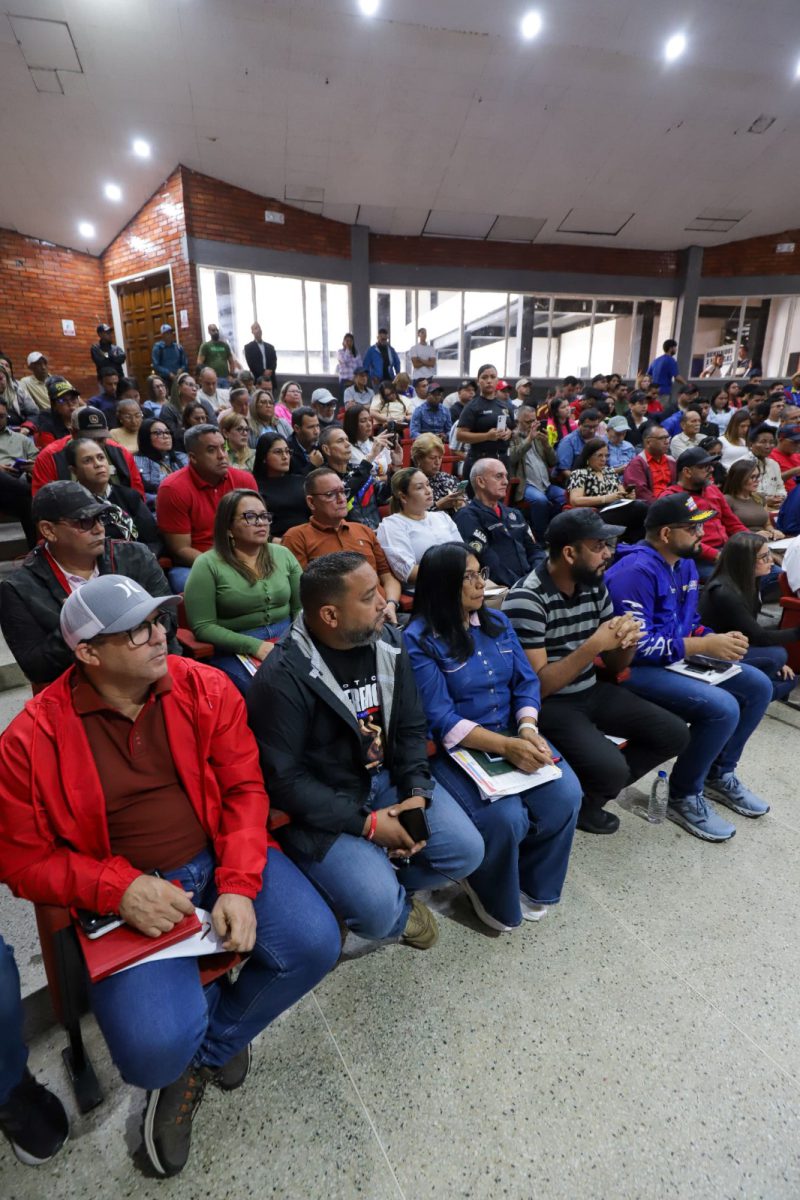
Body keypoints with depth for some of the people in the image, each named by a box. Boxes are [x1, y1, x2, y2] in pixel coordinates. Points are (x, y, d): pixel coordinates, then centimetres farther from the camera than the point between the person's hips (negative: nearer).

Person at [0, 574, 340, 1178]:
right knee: (156, 1048, -22)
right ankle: (205, 1003, 20)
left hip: (222, 859, 2)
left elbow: (245, 790, -3)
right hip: (126, 894, -2)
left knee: (315, 944, -14)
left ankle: (208, 1050, 17)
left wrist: (238, 885, -15)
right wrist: (118, 889, -18)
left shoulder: (208, 688, -6)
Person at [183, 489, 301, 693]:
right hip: (235, 651, -4)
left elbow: (302, 607, 13)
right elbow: (203, 627, -7)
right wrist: (255, 646, -17)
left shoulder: (283, 555, 11)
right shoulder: (207, 565, -3)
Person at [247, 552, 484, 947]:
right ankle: (397, 906, 18)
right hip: (320, 806, -5)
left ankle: (384, 882, 20)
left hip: (389, 779, 6)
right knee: (378, 910, -20)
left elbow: (411, 727, 4)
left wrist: (417, 791, -11)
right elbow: (282, 779, -19)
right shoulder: (283, 677, -23)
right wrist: (366, 823, -19)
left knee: (467, 850, -5)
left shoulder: (388, 642, -4)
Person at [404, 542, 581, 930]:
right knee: (506, 818, -26)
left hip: (514, 735, 6)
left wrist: (527, 729, -15)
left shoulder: (497, 621, 7)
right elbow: (440, 720, -18)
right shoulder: (419, 640, -13)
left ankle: (532, 883, 14)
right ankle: (495, 900, 10)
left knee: (565, 795, -16)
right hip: (455, 748, -5)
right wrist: (505, 746, -28)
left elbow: (526, 681, 5)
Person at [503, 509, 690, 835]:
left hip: (593, 691, 8)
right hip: (548, 705, -7)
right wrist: (593, 645, -27)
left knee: (674, 735, 1)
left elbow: (615, 665, 9)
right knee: (611, 769, -26)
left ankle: (596, 787, 16)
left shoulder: (595, 586, 2)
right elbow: (538, 685, -23)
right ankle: (577, 800, 9)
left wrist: (628, 643, -15)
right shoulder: (526, 600, -21)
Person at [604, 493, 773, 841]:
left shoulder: (684, 564, 9)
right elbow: (636, 645, -27)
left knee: (758, 686, 7)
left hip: (679, 659, 10)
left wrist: (719, 639, -3)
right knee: (722, 707, -26)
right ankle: (684, 797, -1)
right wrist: (705, 646, -22)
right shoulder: (636, 571, -22)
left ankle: (720, 774, 24)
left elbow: (689, 624, 18)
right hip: (634, 669, -10)